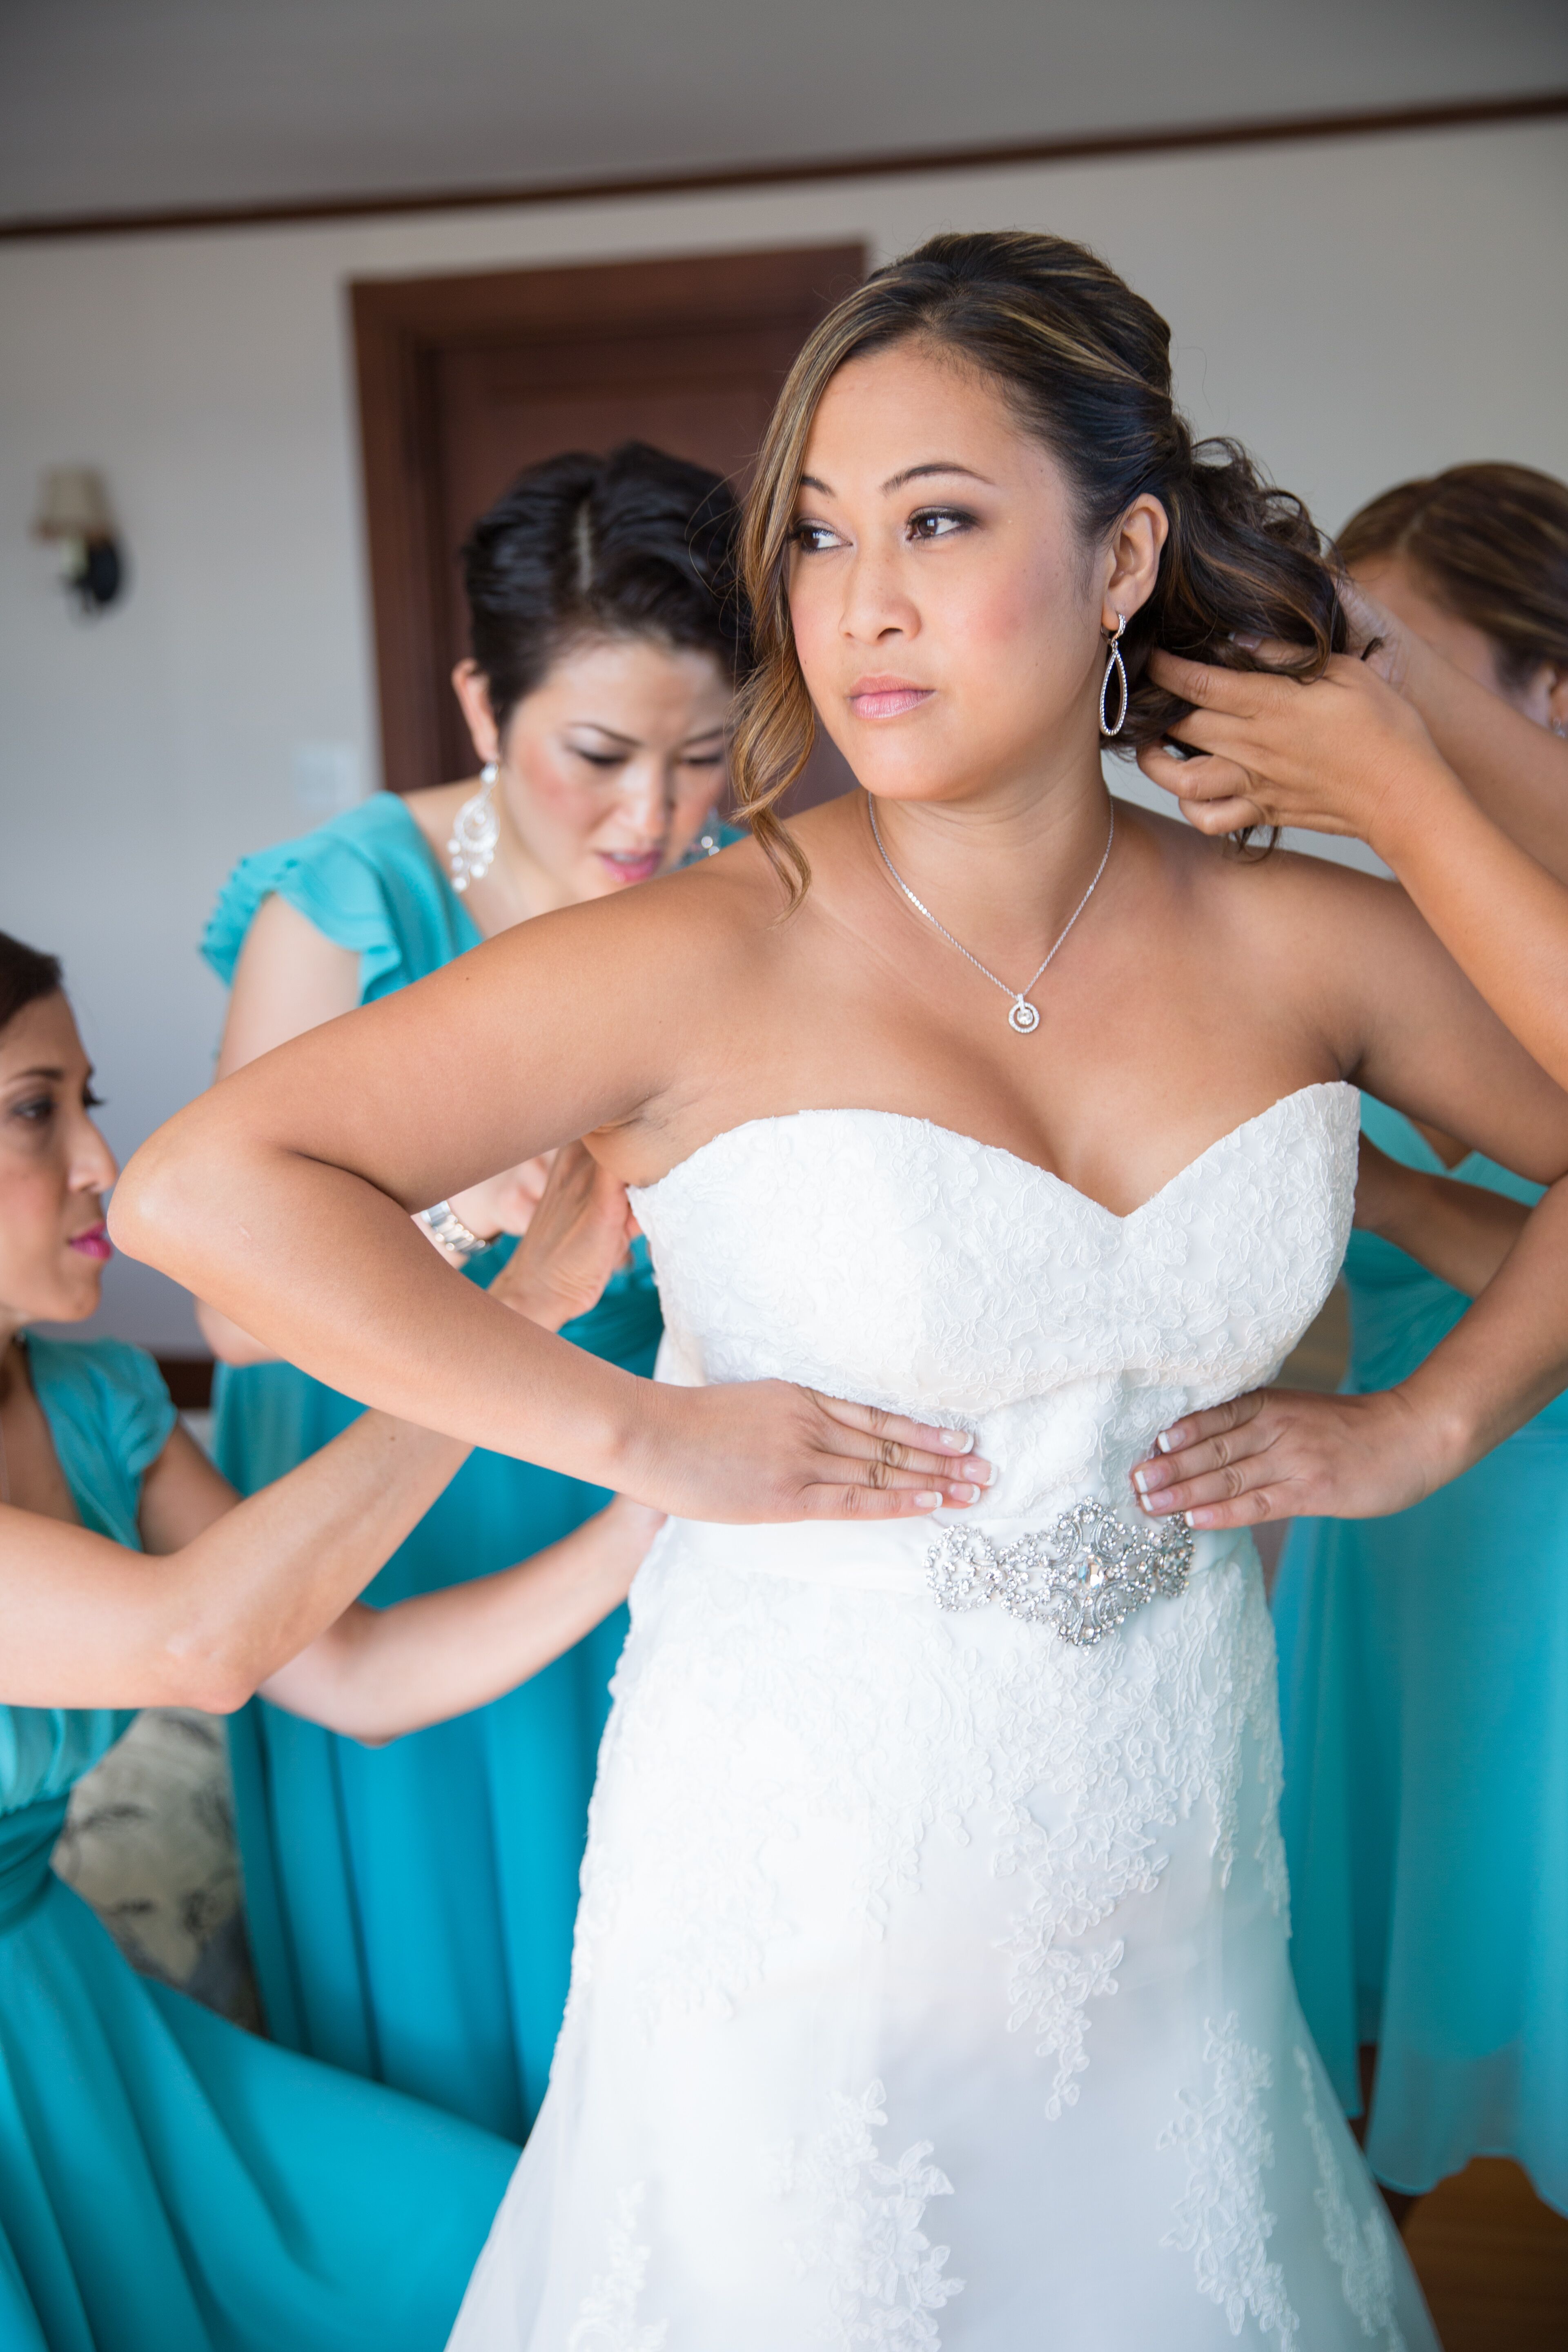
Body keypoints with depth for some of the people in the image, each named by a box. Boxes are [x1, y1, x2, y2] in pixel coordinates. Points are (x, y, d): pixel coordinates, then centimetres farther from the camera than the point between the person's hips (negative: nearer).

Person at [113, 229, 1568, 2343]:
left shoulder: (1304, 947, -6)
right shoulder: (701, 966, -17)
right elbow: (201, 1188, -21)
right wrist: (639, 1431, -21)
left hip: (1171, 1900, 4)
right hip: (809, 1909, -3)